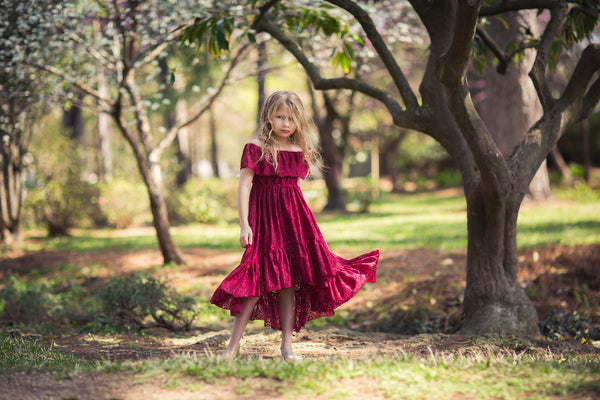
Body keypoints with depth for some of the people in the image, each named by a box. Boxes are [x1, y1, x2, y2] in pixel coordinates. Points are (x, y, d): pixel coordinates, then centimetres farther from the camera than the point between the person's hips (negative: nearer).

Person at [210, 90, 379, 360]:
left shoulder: (299, 151, 12)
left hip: (294, 217, 5)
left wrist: (311, 228, 20)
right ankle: (232, 347, -4)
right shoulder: (255, 148, -4)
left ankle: (286, 346, 10)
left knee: (290, 282, 4)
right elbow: (244, 186, -7)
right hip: (264, 217, -5)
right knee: (258, 280, -10)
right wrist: (244, 225, -15)